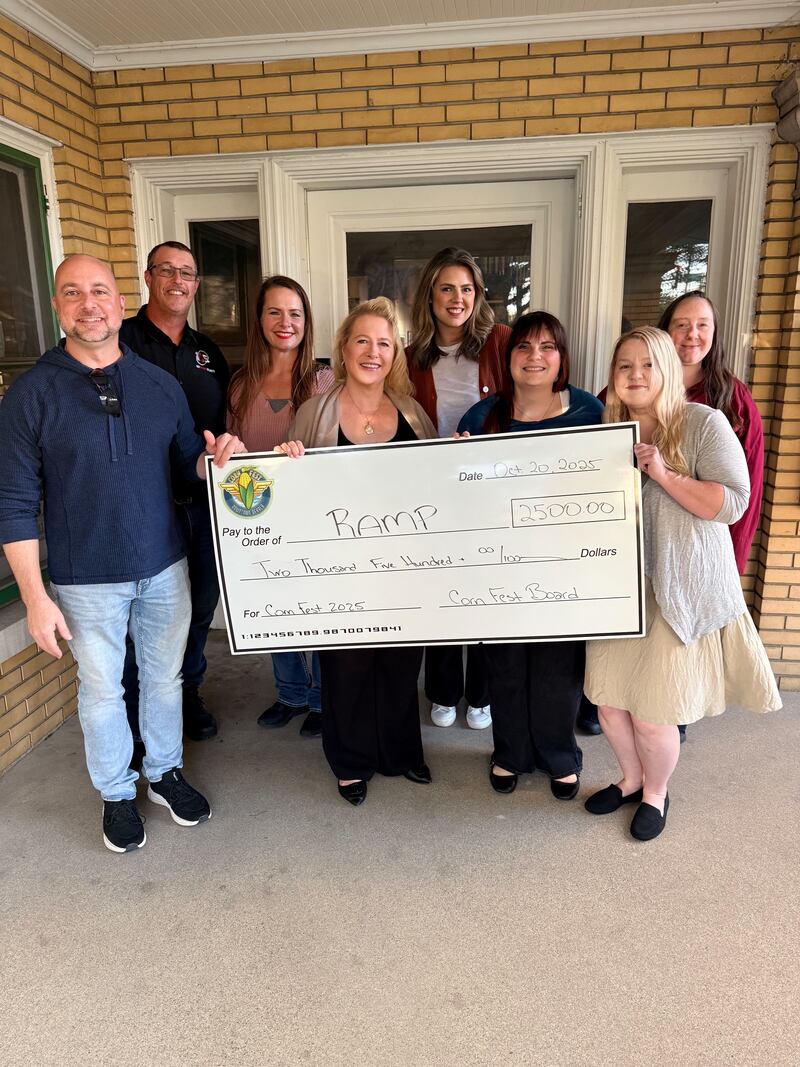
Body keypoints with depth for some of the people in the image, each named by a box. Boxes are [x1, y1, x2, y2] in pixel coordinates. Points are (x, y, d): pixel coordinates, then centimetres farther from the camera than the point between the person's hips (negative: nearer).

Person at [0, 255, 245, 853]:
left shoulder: (161, 384, 2)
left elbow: (188, 465, 10)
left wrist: (215, 458, -14)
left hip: (165, 567, 3)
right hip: (86, 579, -3)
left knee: (165, 677, 17)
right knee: (102, 690, 13)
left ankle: (166, 773, 41)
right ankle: (117, 794, 36)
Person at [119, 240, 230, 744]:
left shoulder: (208, 351, 13)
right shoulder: (120, 342, -6)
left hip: (204, 505, 5)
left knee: (200, 606, 16)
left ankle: (189, 695, 37)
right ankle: (140, 718, 25)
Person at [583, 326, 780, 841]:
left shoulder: (704, 423, -6)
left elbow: (733, 503, -13)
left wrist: (664, 474, -21)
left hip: (678, 592, -5)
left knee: (652, 713, 1)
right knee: (609, 698, 11)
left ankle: (656, 792, 31)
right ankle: (631, 779, 39)